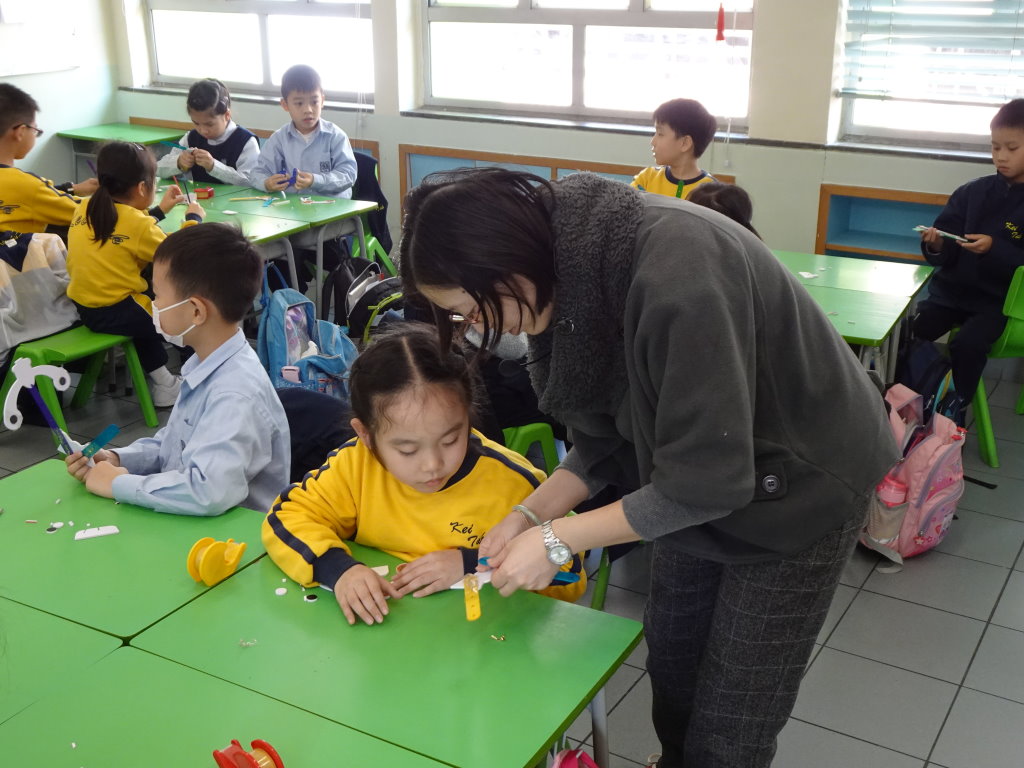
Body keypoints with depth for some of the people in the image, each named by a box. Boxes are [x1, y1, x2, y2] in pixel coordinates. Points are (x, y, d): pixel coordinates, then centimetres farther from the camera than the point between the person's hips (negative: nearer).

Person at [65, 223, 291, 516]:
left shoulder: (237, 395, -24)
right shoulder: (205, 366, 3)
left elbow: (210, 492, -35)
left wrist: (119, 484, -21)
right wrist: (116, 459, 1)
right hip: (188, 525, 7)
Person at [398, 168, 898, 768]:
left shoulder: (675, 270, -37)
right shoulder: (570, 274, -11)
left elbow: (707, 479, -32)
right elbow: (606, 437, -1)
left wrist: (557, 541, -25)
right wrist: (531, 514, -14)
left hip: (801, 486, -6)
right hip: (693, 482, 7)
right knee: (671, 671, 18)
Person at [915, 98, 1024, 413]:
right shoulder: (972, 192, 3)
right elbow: (946, 256, 3)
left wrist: (994, 249, -24)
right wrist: (936, 246, -18)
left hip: (997, 300, -3)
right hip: (951, 290, 3)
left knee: (968, 345, -29)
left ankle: (957, 409, -8)